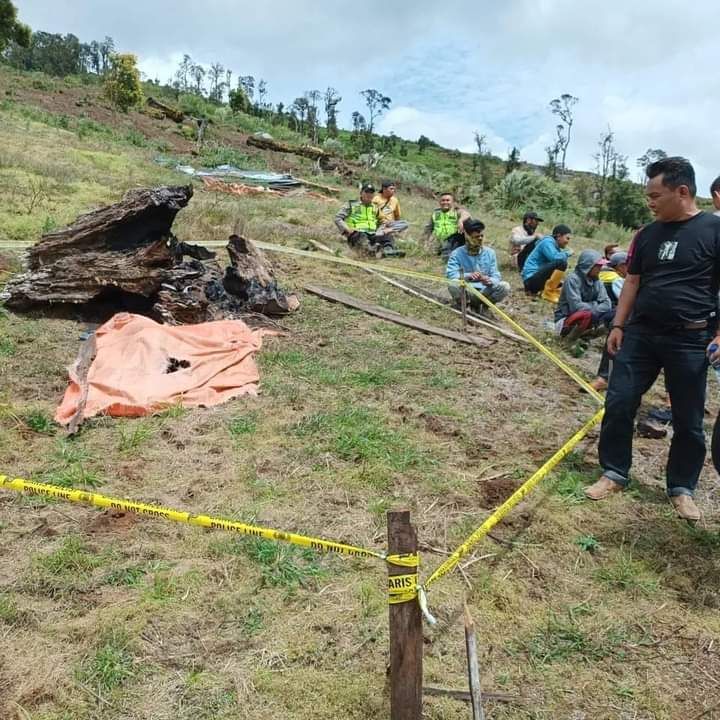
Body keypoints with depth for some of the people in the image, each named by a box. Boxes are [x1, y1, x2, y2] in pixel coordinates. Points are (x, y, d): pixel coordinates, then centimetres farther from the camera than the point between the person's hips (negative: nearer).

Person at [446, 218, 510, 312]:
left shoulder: (490, 252, 5)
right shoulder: (457, 254, -4)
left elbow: (496, 276, 0)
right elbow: (451, 275, -18)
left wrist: (489, 280, -26)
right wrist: (468, 276, -37)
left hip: (485, 291, 2)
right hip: (466, 292, -2)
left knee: (505, 286, -24)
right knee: (453, 285, -34)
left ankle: (482, 305, -3)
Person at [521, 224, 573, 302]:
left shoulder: (555, 245, 21)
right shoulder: (547, 242, -8)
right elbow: (556, 258, -23)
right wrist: (567, 253, -7)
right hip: (532, 278, -11)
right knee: (562, 262, -23)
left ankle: (533, 290, 9)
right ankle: (549, 293, -17)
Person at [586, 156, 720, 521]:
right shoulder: (648, 234, 9)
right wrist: (618, 325, 8)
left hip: (689, 340, -4)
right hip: (640, 333, 4)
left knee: (688, 420, 7)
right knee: (618, 403, 2)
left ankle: (682, 487, 23)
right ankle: (614, 472, 17)